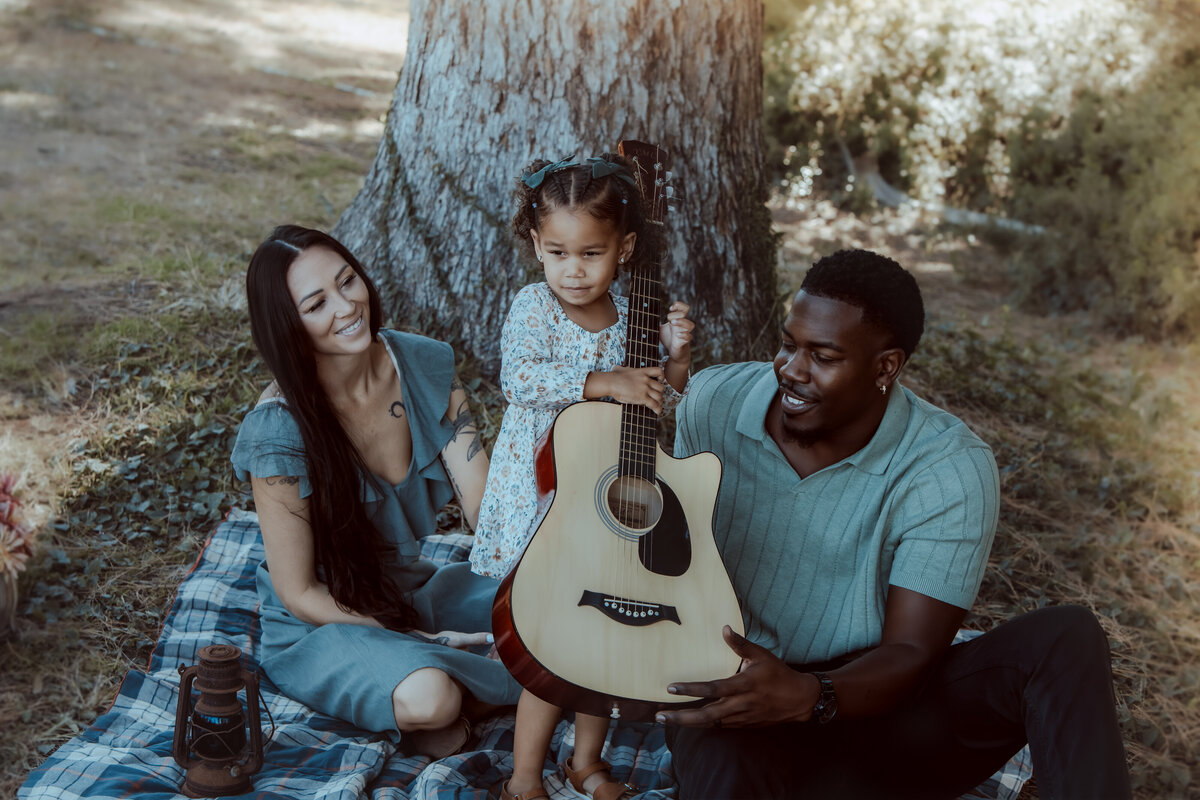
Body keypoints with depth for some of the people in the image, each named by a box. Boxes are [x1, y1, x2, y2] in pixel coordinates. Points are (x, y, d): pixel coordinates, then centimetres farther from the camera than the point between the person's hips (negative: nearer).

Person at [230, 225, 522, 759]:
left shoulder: (426, 365, -10)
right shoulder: (277, 433, -26)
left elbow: (483, 502, -14)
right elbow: (298, 593, -17)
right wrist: (417, 641, -17)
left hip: (413, 590, 6)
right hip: (319, 625, -5)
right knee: (426, 696, -35)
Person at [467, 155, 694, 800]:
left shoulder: (632, 316, 3)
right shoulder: (534, 307, -10)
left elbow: (662, 405, 10)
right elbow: (520, 378, -26)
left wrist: (676, 356, -8)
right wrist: (605, 382, -31)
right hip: (539, 504, -5)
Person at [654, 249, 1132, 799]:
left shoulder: (951, 469, -14)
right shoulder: (713, 401, -4)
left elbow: (911, 652, -15)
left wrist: (807, 697, -36)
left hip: (869, 706, 1)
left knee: (1066, 638, -23)